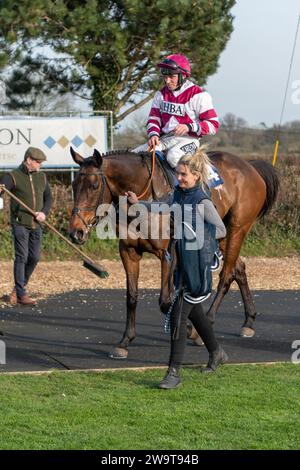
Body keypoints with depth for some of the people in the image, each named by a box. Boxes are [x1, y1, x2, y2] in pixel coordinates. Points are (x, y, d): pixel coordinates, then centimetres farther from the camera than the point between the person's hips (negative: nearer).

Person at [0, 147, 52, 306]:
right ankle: (21, 294, -7)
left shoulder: (41, 177, 11)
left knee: (34, 258, 6)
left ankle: (18, 288, 22)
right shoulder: (13, 176, -6)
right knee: (21, 257, -9)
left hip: (36, 224, 6)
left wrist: (44, 212, -2)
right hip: (20, 223, -6)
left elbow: (48, 198, 16)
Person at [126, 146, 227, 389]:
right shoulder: (179, 193, 6)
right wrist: (138, 204, 14)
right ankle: (216, 353, 42)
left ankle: (174, 373, -12)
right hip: (181, 260, 9)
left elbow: (221, 230, -17)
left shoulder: (203, 201, -18)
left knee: (179, 314, -13)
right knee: (193, 311, 22)